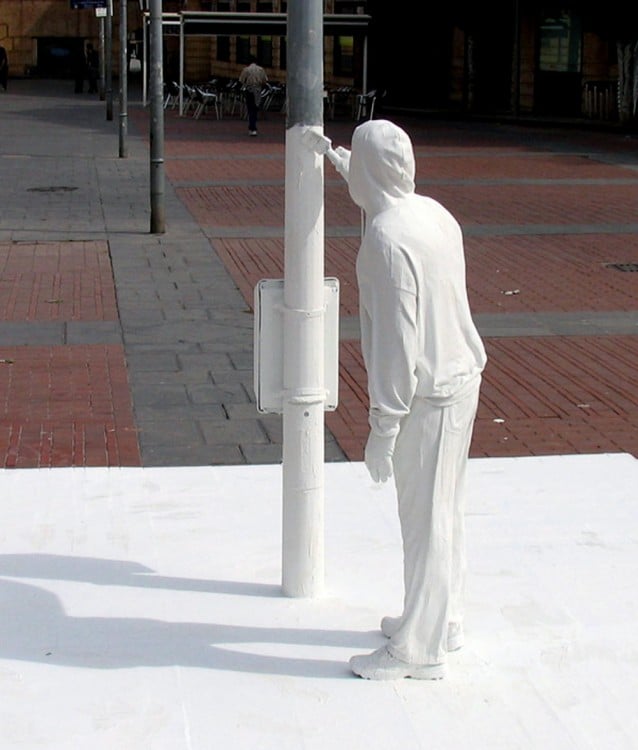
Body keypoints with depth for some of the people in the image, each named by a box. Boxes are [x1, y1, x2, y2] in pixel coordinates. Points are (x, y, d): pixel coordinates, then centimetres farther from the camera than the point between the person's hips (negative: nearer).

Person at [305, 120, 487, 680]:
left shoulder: (387, 239, -23)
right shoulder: (431, 211, 5)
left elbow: (397, 339, -24)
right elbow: (389, 196, 32)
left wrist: (383, 428, -20)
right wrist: (340, 161, 41)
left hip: (428, 395, -9)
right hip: (461, 379, 9)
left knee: (425, 519, 1)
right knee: (445, 511, 20)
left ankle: (419, 650, 12)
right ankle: (443, 621, 35)